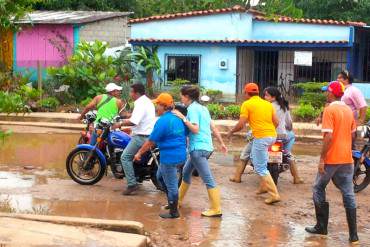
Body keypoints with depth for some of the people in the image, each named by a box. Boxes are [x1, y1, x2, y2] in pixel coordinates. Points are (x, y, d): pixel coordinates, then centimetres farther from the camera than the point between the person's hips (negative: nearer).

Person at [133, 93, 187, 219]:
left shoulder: (162, 121, -17)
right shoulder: (178, 118, 8)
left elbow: (151, 141, -13)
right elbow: (185, 135, 18)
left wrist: (139, 153, -3)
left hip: (169, 157, -9)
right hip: (181, 155, 9)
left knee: (171, 185, 3)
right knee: (160, 176, 26)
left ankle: (174, 212, 14)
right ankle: (172, 202, 30)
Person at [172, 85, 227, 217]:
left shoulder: (192, 109, -11)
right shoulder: (203, 108, 15)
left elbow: (195, 129, -20)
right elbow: (213, 127, 16)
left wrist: (183, 118, -19)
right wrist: (222, 143, 19)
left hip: (198, 148, -10)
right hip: (206, 147, 10)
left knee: (208, 180, -8)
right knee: (186, 172, 22)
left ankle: (216, 210, -6)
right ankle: (178, 200, 34)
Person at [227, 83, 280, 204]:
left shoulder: (247, 104, -3)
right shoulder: (268, 104, 13)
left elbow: (241, 124, -8)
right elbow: (276, 122, 11)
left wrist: (231, 132, 9)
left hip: (260, 137, -7)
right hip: (272, 136, 7)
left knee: (261, 168, 0)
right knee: (254, 157, 28)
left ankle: (274, 194, -8)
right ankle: (264, 186, 28)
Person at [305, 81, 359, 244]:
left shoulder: (330, 110, -13)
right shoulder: (348, 110, 9)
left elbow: (328, 136, -19)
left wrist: (322, 159, -15)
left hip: (331, 159, -6)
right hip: (347, 158, 6)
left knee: (319, 189, 11)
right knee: (348, 194, 6)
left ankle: (322, 226, 14)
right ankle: (353, 234, 5)